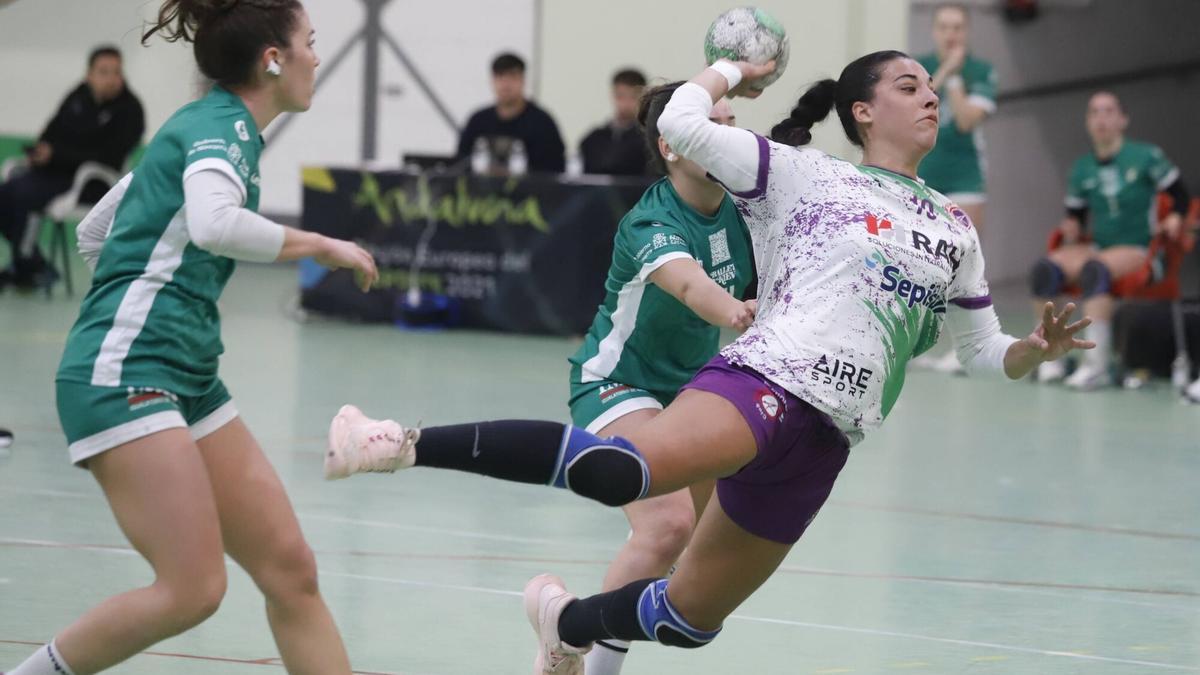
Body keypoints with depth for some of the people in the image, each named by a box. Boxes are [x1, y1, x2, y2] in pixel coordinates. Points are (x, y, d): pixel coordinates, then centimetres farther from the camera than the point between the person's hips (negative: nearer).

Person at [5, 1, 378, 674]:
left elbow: (94, 233, 27)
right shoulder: (224, 126, -9)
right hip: (121, 374, -10)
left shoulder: (203, 126, 19)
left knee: (290, 570, 1)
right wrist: (322, 246, -19)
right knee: (193, 589, -17)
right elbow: (214, 223, -32)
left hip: (187, 379, 10)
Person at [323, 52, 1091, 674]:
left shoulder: (954, 230, 21)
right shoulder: (802, 174, 6)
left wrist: (1036, 350, 5)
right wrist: (731, 70, 15)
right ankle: (405, 444, -36)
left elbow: (986, 351, 26)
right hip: (764, 382, -6)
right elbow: (681, 124, -3)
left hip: (822, 440, 6)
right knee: (624, 469, -37)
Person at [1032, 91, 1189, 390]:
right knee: (1044, 269, -26)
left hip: (1138, 251, -5)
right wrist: (1071, 228, -2)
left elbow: (1180, 196, 4)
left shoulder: (1147, 158, -1)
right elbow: (1075, 215, 20)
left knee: (1095, 270, -38)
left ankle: (1097, 364, -39)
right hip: (1097, 248, 5)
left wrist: (1174, 218, -15)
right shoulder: (1082, 170, 11)